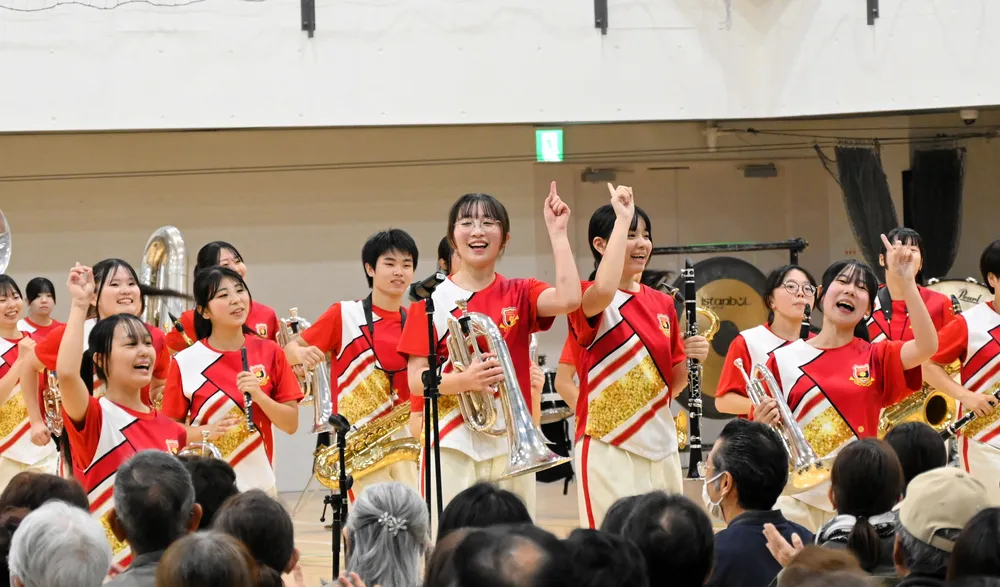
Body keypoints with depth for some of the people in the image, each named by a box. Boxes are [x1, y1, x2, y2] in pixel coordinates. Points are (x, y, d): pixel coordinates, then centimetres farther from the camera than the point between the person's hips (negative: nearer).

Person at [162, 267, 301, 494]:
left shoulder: (269, 353, 2)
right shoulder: (185, 363, -5)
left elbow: (291, 424, 2)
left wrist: (259, 395, -14)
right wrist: (208, 431, -18)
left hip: (259, 485, 2)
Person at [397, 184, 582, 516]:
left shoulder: (519, 296, 8)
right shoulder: (431, 300, 3)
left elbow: (568, 299, -14)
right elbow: (416, 379, -2)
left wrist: (557, 232, -10)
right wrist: (464, 380, -21)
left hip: (510, 445, 2)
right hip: (451, 446, -1)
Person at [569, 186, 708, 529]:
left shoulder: (662, 304, 12)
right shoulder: (590, 300, -6)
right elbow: (604, 291, -33)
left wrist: (690, 359, -4)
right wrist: (622, 219, -25)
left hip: (661, 447, 6)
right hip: (608, 448, -6)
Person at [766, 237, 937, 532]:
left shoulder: (875, 358, 6)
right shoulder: (785, 359, 5)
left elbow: (927, 346, -13)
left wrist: (906, 282, -16)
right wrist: (762, 425, -14)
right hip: (798, 499, 0)